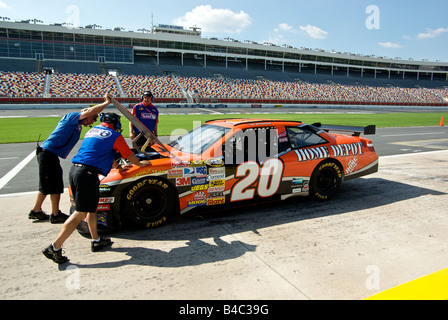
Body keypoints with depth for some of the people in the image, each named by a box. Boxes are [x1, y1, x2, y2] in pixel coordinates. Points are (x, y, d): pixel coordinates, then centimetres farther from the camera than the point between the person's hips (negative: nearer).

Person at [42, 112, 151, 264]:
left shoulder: (92, 131, 24)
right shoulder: (114, 136, 2)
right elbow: (129, 155, 14)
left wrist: (118, 167, 49)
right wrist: (140, 163, 35)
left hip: (74, 170, 9)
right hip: (88, 173, -9)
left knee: (92, 207, 19)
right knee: (80, 213, -5)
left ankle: (96, 241, 28)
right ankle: (54, 248, -4)